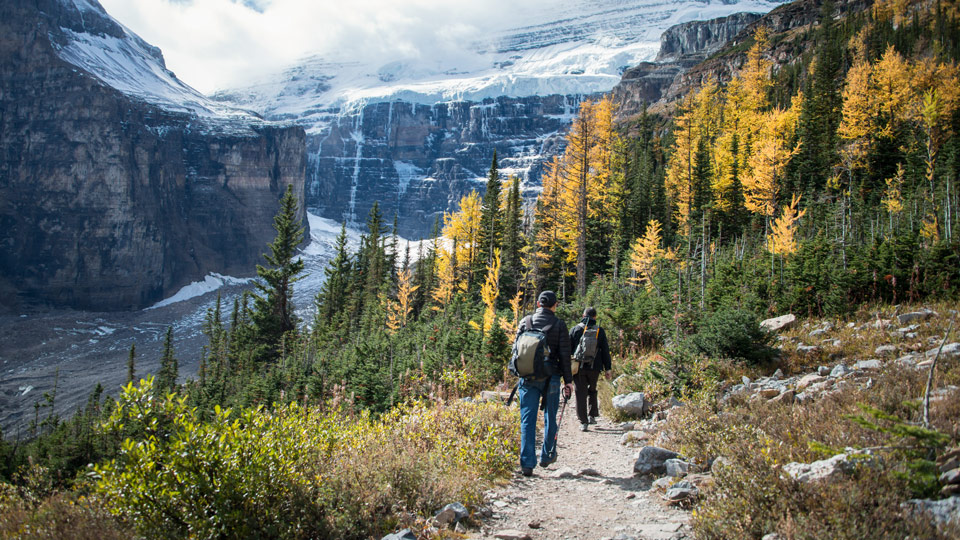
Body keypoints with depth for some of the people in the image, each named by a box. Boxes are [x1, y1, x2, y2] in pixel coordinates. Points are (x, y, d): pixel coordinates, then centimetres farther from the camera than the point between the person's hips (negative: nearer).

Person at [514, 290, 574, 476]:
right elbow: (564, 355, -2)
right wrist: (568, 381, 4)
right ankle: (547, 456, 26)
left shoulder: (525, 321, 3)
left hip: (528, 378, 1)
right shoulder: (559, 325, -2)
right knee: (550, 418, 16)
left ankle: (527, 464, -2)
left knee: (527, 420, 2)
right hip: (550, 377, -1)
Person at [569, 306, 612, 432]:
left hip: (578, 368, -1)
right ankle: (592, 416, 18)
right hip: (595, 368, 1)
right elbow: (605, 351, 5)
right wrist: (607, 368, 10)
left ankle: (583, 422, 0)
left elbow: (568, 349, 1)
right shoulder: (600, 331, 3)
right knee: (592, 391, 22)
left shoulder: (575, 330, 1)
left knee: (581, 393, 3)